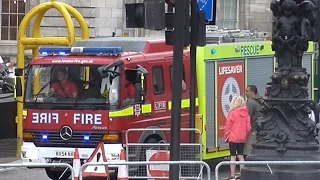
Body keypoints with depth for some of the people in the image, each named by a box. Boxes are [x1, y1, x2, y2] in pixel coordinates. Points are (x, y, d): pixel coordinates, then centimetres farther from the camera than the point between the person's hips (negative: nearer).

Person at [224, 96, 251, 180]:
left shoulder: (232, 113, -11)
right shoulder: (246, 114, 1)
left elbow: (228, 126, -9)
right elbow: (248, 127, 2)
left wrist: (226, 136, 1)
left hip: (233, 138, -5)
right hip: (242, 138, 5)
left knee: (233, 156, 0)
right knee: (240, 155, 13)